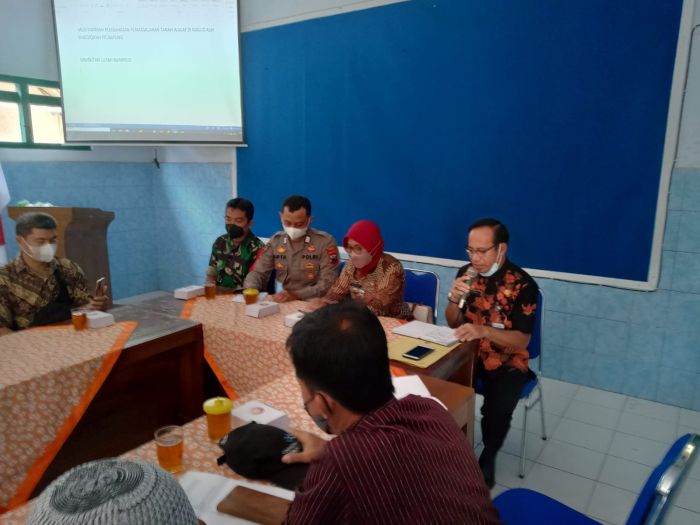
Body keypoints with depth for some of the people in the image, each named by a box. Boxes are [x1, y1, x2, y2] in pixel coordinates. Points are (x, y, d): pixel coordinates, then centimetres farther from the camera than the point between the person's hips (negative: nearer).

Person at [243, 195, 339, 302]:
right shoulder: (275, 240, 7)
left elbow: (328, 284, -14)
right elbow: (258, 273, 7)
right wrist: (250, 290, -15)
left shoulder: (325, 242, -8)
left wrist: (296, 295, -26)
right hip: (280, 303, 3)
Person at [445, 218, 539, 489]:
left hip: (507, 361, -3)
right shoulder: (466, 273, -2)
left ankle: (488, 457, 5)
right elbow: (453, 324, 2)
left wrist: (483, 330, -35)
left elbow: (522, 340, -17)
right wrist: (454, 299, -20)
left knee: (496, 410, -28)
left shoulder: (522, 284, -15)